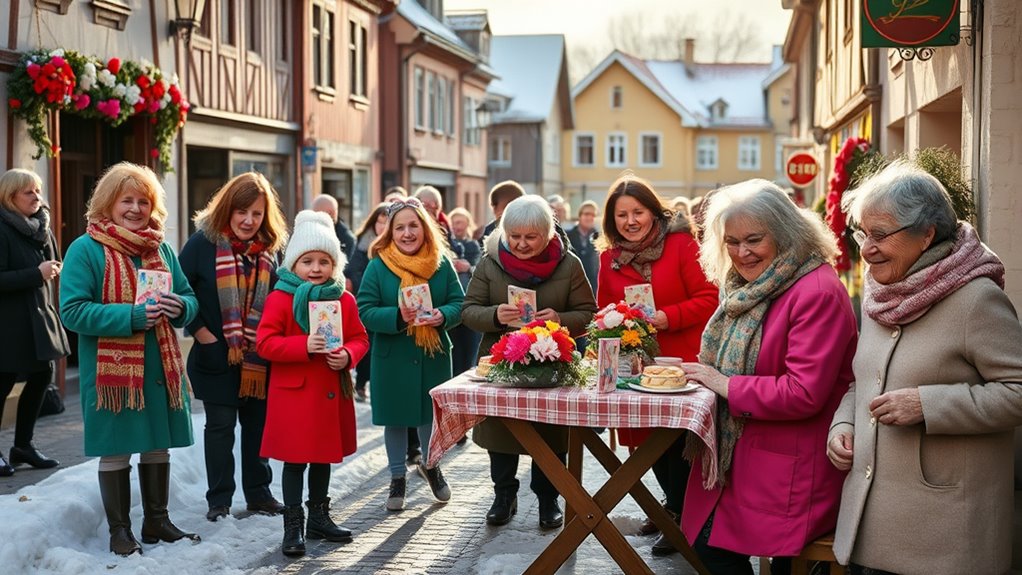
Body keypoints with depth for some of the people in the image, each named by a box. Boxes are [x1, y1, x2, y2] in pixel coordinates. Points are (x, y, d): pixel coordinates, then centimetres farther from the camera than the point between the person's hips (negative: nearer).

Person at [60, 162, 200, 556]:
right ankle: (119, 530, 18)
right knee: (115, 451, 4)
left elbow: (190, 299, 13)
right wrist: (132, 316, -23)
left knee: (158, 445, 13)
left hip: (160, 369, 5)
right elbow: (72, 311, -15)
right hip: (111, 371, -5)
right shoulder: (85, 249, -7)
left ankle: (157, 522, 28)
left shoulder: (161, 249, 10)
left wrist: (179, 307, -12)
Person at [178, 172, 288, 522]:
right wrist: (205, 336, -13)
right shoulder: (203, 243, -9)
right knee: (220, 426, 5)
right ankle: (219, 499, 16)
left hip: (259, 358, 4)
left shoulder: (269, 249, 3)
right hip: (217, 357, -4)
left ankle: (258, 493, 24)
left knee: (258, 425, 11)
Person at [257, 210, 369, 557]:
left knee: (324, 456, 16)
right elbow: (265, 343, -13)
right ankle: (293, 526, 10)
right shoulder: (280, 298, -9)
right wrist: (304, 346, -24)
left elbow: (360, 338, 9)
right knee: (295, 460, 2)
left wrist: (347, 355, -13)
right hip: (294, 392, -4)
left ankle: (319, 517, 30)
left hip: (332, 392, 5)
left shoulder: (344, 299, 3)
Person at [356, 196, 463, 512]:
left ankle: (430, 464, 41)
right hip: (392, 356, -2)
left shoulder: (441, 262, -2)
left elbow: (459, 303, -1)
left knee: (432, 413, 14)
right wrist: (398, 317, -28)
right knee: (396, 418, 9)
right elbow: (365, 311, -11)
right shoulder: (378, 265, -8)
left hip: (433, 355, 2)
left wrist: (443, 316, -23)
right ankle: (397, 477, 28)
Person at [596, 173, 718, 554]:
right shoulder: (609, 256, 7)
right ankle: (674, 503, 37)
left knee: (679, 444, 2)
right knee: (651, 441, 16)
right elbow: (603, 310, 15)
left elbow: (708, 298, -13)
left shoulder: (681, 243, -9)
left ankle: (680, 515, 20)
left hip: (681, 364, -5)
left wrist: (667, 317, -23)